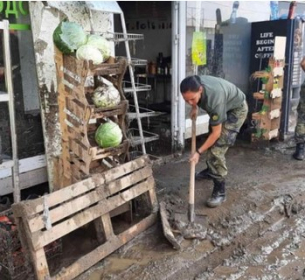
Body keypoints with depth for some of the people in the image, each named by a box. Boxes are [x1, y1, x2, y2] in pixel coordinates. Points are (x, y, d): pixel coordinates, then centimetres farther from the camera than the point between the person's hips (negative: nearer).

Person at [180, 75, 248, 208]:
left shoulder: (214, 99, -43)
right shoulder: (194, 85, -24)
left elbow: (216, 133, -31)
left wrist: (198, 152, -28)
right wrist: (194, 107, -3)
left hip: (236, 109, -8)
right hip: (222, 107, 8)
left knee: (217, 148, -17)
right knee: (211, 142, 20)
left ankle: (220, 191, -9)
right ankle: (210, 170, 44)